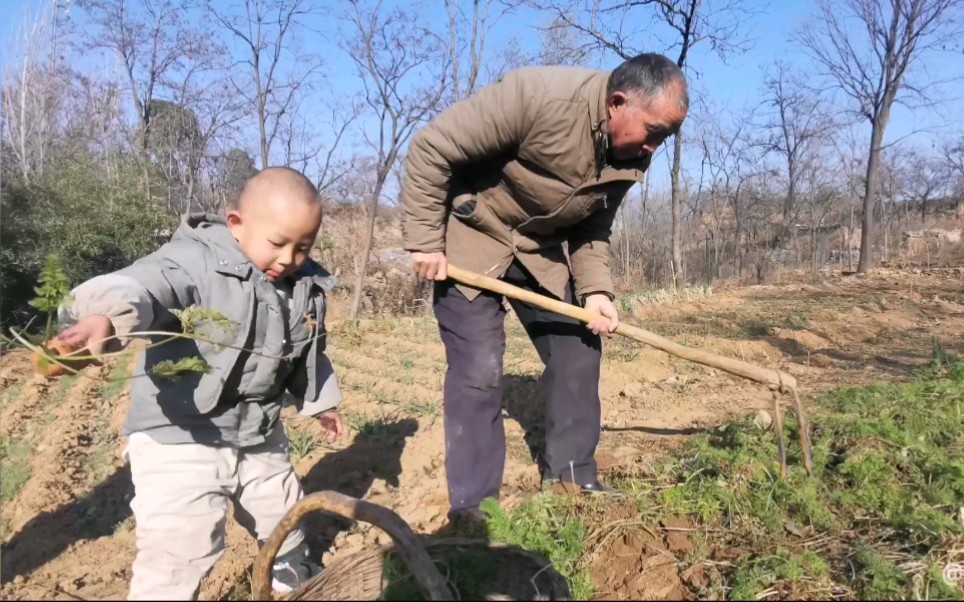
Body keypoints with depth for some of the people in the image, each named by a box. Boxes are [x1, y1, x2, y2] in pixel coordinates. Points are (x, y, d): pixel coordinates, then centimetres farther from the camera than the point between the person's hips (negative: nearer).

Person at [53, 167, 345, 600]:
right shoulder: (195, 261, -22)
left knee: (284, 521, 27)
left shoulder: (306, 288, -1)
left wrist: (321, 401, 26)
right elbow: (138, 288, -42)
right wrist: (102, 318, -63)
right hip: (179, 439, -6)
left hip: (260, 438, 7)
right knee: (177, 554, -9)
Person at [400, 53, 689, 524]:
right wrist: (424, 241, -24)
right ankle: (471, 509, 3)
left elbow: (592, 229, 4)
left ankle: (572, 478, 22)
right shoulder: (538, 96, -32)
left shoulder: (630, 159, -9)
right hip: (468, 240, -6)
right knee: (478, 370, -11)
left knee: (577, 353, 5)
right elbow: (431, 150, -27)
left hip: (541, 250, 7)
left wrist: (595, 289, -12)